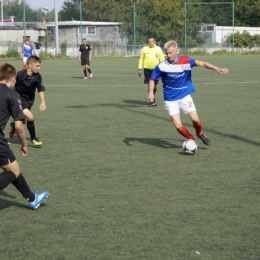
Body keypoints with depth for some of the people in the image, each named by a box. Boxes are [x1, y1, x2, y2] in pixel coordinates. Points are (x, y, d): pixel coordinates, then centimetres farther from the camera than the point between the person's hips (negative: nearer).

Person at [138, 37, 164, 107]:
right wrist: (140, 69, 6)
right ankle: (153, 101, -11)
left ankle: (152, 99, 27)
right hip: (147, 69, -1)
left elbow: (162, 59, 7)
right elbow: (141, 59, 10)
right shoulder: (144, 49, 4)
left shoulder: (158, 49, 4)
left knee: (154, 85, 9)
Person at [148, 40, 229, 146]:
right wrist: (151, 92, -15)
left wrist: (217, 69, -15)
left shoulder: (186, 61, -9)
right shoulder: (161, 66, -12)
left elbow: (202, 64, -5)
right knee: (178, 126, -9)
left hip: (185, 96, 1)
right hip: (170, 100, -1)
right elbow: (152, 79, 0)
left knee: (195, 119, -9)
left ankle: (200, 133, 26)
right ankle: (191, 139, 20)